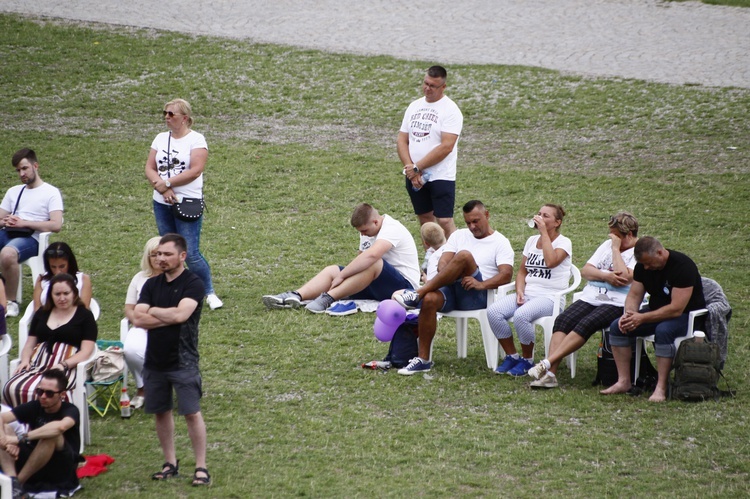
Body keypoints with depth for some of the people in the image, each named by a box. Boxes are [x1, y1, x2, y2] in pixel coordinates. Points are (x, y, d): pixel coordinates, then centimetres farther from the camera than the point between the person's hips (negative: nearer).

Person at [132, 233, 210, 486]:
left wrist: (153, 311, -7)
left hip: (183, 360, -6)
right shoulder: (152, 285, 7)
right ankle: (170, 463, 23)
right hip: (155, 360, 6)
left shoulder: (193, 283, -8)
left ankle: (201, 467, 0)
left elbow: (180, 314, -23)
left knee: (191, 413, -5)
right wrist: (170, 317, -13)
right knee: (161, 412, 11)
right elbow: (137, 319, -4)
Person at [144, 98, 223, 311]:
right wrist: (162, 188, -13)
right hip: (162, 204, 6)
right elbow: (149, 168, 5)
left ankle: (210, 293, 3)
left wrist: (167, 183, -15)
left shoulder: (196, 140, -6)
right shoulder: (161, 139, 11)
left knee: (191, 254, -10)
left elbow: (195, 170, -16)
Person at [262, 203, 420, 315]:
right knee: (332, 270, -4)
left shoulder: (391, 229, -19)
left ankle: (328, 298, -41)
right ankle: (295, 296, -26)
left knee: (373, 264, -37)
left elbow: (371, 255, -34)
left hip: (404, 286, -9)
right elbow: (360, 259, 18)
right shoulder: (369, 231, 12)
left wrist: (342, 275, -31)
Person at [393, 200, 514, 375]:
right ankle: (423, 360, -26)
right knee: (430, 300, -33)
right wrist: (449, 275, -14)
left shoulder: (500, 243, 7)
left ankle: (417, 294, -29)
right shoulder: (459, 236, 22)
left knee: (464, 256, -31)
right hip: (451, 290, 4)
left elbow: (506, 275, -8)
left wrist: (481, 284, -25)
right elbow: (442, 263, 10)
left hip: (478, 296, -4)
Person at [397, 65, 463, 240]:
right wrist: (410, 169, -8)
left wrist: (417, 167, -15)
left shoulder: (450, 110, -9)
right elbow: (402, 140, 8)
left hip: (441, 177, -6)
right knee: (425, 219, 12)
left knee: (445, 221, -11)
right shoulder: (414, 106, 11)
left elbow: (446, 146, -18)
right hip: (414, 178, 6)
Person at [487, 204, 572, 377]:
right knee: (493, 311, -21)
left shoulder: (563, 242, -2)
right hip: (527, 293, 6)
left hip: (550, 297, -6)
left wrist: (544, 232, -17)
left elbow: (551, 261, -23)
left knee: (521, 315, -36)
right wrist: (520, 291, -1)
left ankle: (527, 359, -13)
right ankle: (511, 356, -6)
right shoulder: (532, 241, 18)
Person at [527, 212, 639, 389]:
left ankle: (546, 364, -35)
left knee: (586, 324, -30)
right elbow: (585, 271, 13)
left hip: (616, 303, -6)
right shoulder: (607, 245, 21)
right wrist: (605, 276, -7)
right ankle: (550, 374, -31)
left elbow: (624, 278, -17)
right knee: (563, 320, -20)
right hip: (590, 297, 6)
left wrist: (616, 248, -9)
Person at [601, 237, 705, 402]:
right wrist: (629, 313, -21)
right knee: (617, 327, -11)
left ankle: (661, 388, -34)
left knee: (663, 331, -39)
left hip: (686, 315, -7)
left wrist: (642, 318, -30)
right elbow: (634, 295, 3)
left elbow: (676, 309, -29)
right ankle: (623, 381, -10)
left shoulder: (683, 266, -25)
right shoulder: (642, 266, -3)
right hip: (656, 311, 7)